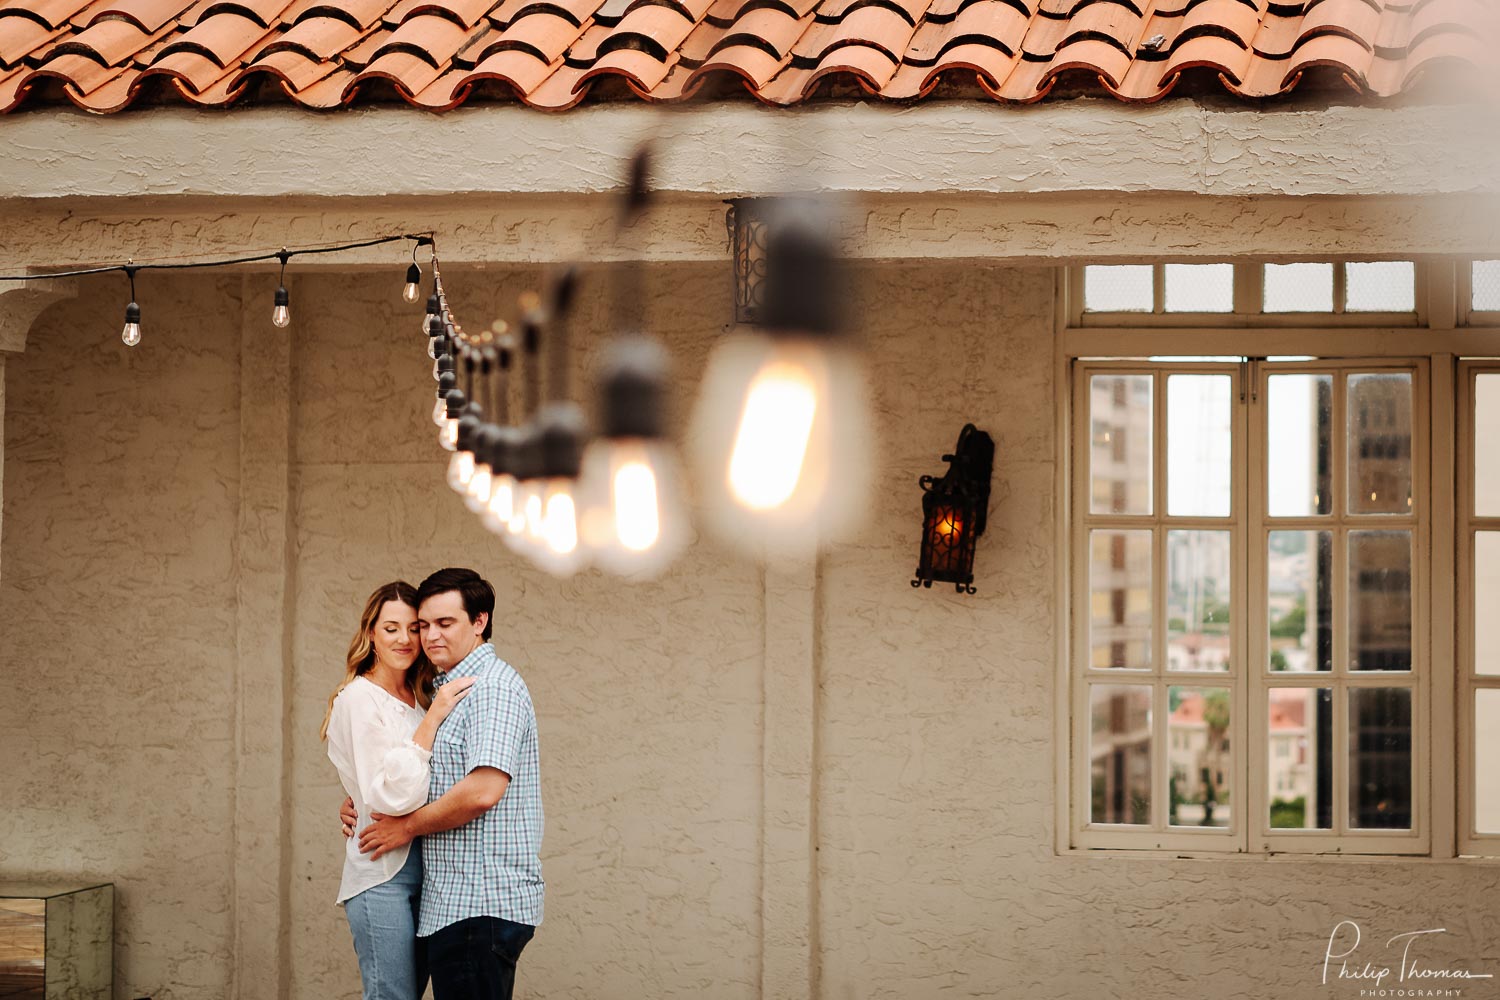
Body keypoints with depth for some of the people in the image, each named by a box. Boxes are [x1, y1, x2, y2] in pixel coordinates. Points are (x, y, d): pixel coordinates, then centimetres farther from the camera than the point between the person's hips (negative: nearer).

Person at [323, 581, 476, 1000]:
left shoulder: (418, 699, 15)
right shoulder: (359, 698, -8)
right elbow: (391, 795, -18)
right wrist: (433, 718, -17)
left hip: (421, 869, 7)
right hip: (384, 874, -7)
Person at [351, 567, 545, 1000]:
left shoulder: (493, 684, -11)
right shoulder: (446, 689, 21)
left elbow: (482, 791, -23)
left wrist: (408, 826, -10)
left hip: (481, 904, -10)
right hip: (459, 903, 10)